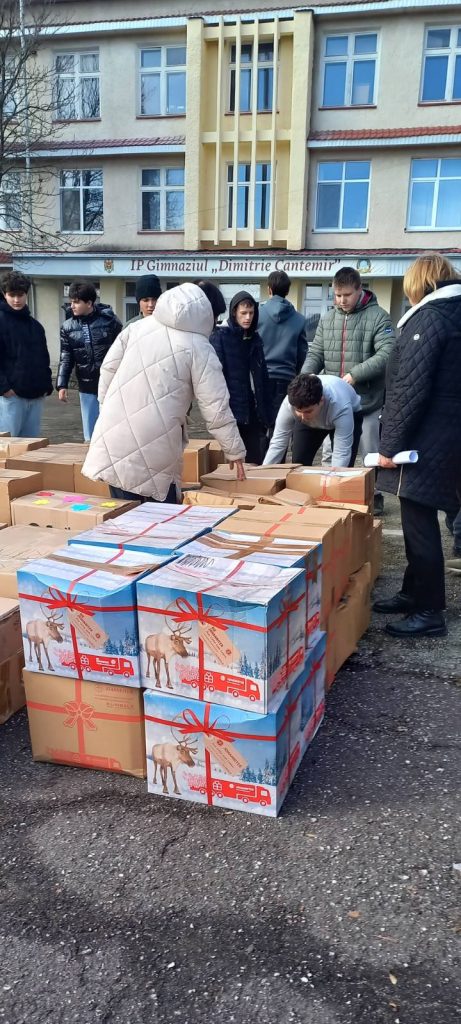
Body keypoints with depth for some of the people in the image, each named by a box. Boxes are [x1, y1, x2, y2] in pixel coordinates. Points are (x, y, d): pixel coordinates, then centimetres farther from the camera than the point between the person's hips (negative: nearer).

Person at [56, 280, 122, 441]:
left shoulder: (109, 320, -6)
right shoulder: (68, 327, 3)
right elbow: (66, 358, 6)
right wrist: (62, 385, -1)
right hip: (87, 388, 3)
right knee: (90, 435, 7)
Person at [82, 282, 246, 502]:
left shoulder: (138, 327, 12)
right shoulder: (199, 348, -2)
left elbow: (108, 369, 14)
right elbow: (216, 408, -4)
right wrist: (235, 452, 5)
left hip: (114, 435, 5)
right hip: (153, 447, -5)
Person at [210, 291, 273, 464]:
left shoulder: (254, 338, 14)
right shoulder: (220, 337, -4)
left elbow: (263, 377, 15)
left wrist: (267, 413, 9)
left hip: (254, 410, 5)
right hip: (232, 409, -5)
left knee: (257, 461, 5)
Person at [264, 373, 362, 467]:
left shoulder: (341, 407, -45)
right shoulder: (290, 402, -36)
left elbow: (342, 454, -43)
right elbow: (277, 444, -29)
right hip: (310, 423, 3)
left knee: (343, 467, -17)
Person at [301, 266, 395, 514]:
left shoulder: (378, 316, -6)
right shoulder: (327, 319, 9)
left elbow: (387, 354, -16)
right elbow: (315, 353, 9)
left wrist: (356, 374, -24)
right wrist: (306, 377, -11)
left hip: (367, 400, -4)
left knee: (371, 453, 7)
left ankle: (374, 495, 23)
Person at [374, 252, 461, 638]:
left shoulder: (430, 317, -12)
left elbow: (411, 389, -19)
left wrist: (390, 445, -15)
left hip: (425, 441, -9)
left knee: (419, 524, -3)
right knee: (420, 521, 17)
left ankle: (430, 612, 5)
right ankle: (414, 593, 28)